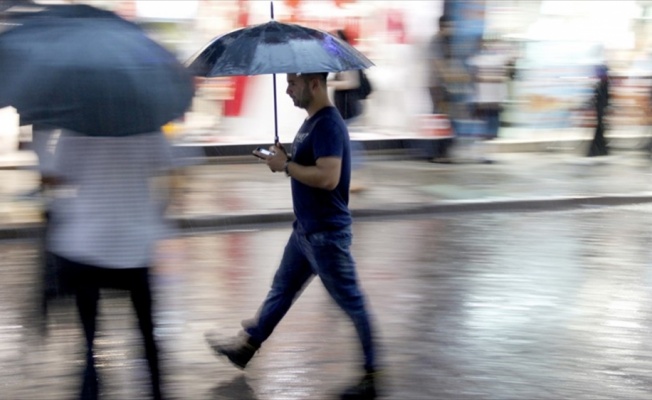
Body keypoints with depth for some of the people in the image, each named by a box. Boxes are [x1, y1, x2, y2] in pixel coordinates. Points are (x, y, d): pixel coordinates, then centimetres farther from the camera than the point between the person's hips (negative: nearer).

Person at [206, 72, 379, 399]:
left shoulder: (328, 125, -23)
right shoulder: (312, 121, 9)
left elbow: (328, 177, -33)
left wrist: (286, 166, -22)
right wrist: (284, 159, 0)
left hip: (326, 233, -10)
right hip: (306, 228, 10)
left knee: (351, 303, -1)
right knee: (281, 289, 21)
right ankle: (246, 346, 35)